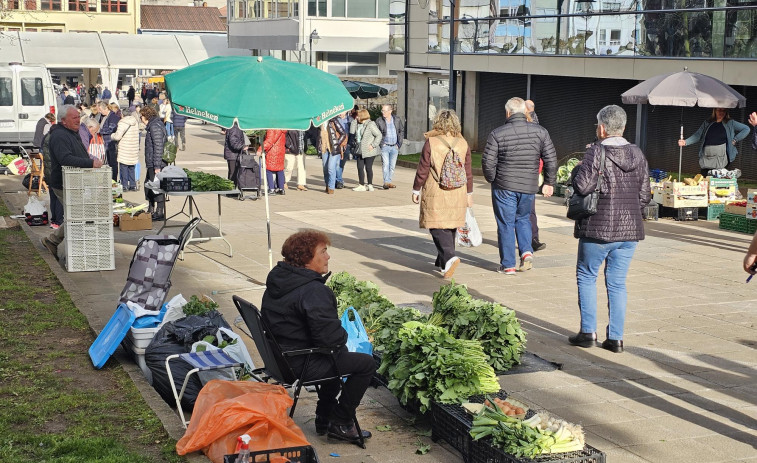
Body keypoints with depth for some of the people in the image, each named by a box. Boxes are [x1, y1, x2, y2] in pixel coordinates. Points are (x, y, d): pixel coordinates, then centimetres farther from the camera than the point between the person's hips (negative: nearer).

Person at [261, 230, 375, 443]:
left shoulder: (276, 281, 5)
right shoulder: (313, 291, -25)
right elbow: (330, 337, -29)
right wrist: (344, 336, -2)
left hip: (278, 358, 10)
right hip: (301, 365, -10)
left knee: (337, 356, 33)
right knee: (366, 363, 2)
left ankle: (324, 418, 37)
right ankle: (341, 423, 12)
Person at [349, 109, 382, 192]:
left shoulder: (371, 125, -12)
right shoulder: (358, 124, 11)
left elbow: (379, 135, -12)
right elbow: (352, 131, 0)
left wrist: (373, 145, -17)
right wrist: (355, 121, -2)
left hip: (369, 151, -7)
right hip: (360, 151, 7)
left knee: (368, 168, 0)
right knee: (360, 168, 6)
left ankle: (370, 185, 12)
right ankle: (362, 185, 13)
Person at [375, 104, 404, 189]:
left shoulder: (397, 119, 3)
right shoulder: (379, 121, -3)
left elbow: (401, 131, 11)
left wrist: (399, 143, 4)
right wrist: (380, 143, -7)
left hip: (394, 147, 2)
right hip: (385, 146, -2)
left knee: (392, 166, 7)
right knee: (385, 164, -13)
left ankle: (389, 181, 15)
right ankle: (386, 182, -15)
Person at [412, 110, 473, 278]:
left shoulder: (431, 142, -9)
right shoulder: (463, 144, 3)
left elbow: (423, 169, -6)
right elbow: (468, 172, 8)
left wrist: (416, 190, 4)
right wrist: (469, 193, 18)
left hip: (435, 195, -4)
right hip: (457, 195, 4)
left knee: (438, 228, -2)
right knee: (450, 228, 14)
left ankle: (449, 258, -21)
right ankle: (442, 263, 22)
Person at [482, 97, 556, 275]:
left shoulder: (497, 134, -10)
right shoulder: (540, 132, -1)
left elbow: (488, 162, -9)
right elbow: (551, 160, 0)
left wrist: (492, 180, 9)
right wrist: (549, 183, 11)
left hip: (504, 187, -3)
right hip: (529, 187, 3)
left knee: (505, 224, 7)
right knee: (522, 219, 24)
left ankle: (508, 265, 11)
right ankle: (527, 251, 4)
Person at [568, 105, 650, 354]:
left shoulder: (596, 152, -12)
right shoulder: (638, 154, 5)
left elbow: (582, 186, -20)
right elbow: (644, 195, 7)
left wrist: (577, 170, 0)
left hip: (598, 229, -5)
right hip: (630, 229, 5)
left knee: (586, 276, 12)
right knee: (617, 283, 11)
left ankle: (588, 332, 8)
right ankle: (616, 338, 10)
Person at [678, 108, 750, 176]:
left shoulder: (730, 123, 7)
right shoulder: (707, 123, 12)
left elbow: (746, 129, 5)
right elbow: (697, 136, 9)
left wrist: (735, 140, -3)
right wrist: (685, 142, -6)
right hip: (707, 159, 2)